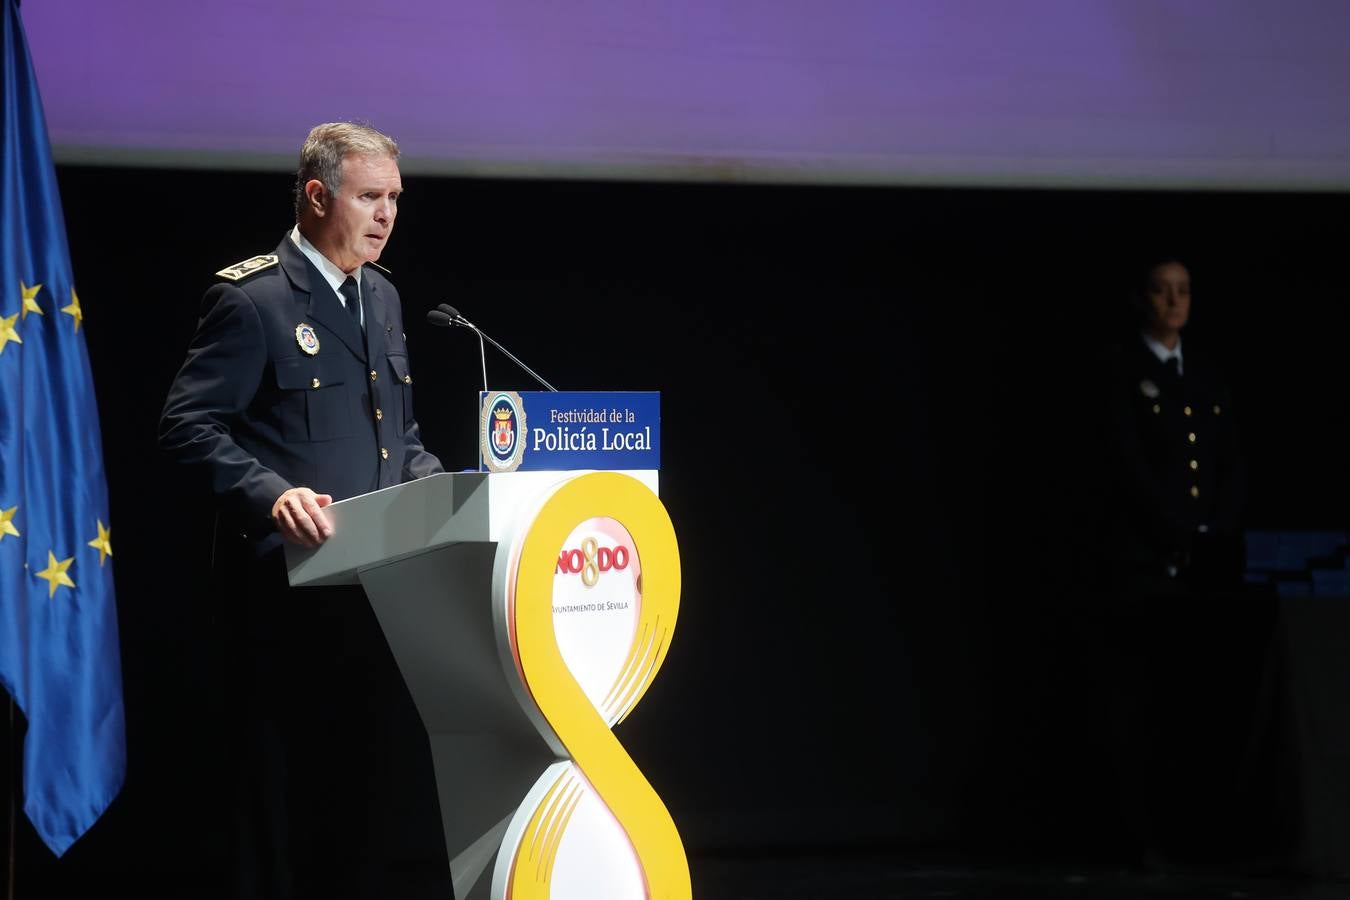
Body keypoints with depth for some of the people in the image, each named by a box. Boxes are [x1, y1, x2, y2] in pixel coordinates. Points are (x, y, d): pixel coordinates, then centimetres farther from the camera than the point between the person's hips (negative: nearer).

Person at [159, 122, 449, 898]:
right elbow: (189, 426, -13)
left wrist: (438, 489, 6)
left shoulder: (382, 297, 16)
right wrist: (274, 494, -26)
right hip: (289, 583, -7)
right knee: (286, 783, -1)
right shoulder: (251, 298, -8)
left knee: (370, 773, 9)